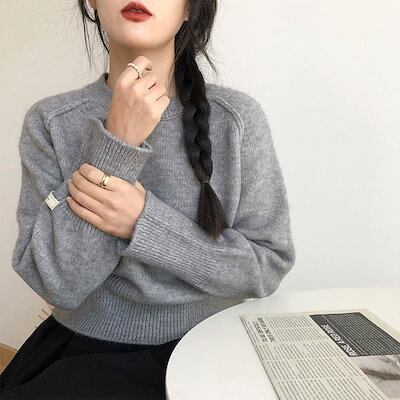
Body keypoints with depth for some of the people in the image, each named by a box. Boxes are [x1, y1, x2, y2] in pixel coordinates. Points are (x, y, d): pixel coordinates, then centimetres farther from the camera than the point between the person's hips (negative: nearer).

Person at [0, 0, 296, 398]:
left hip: (196, 351, -2)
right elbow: (58, 284, -12)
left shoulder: (237, 117, -11)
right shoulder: (49, 120, -6)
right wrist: (116, 145, -22)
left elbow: (270, 265, -8)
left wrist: (143, 222, -21)